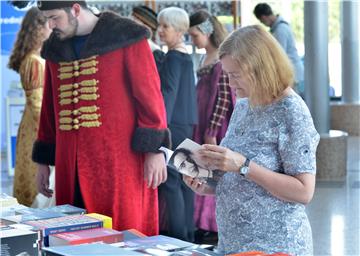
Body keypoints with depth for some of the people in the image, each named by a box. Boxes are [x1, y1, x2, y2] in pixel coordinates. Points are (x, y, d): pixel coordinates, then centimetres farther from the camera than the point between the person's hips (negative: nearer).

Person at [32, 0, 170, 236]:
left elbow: (150, 96, -6)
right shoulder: (55, 48, 15)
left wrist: (154, 150, -11)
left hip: (119, 162, -5)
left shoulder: (127, 39, -3)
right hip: (71, 168, 5)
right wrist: (44, 161, 19)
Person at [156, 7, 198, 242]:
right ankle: (188, 233, 16)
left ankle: (178, 235, -8)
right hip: (187, 123, 10)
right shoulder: (187, 57, 15)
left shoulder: (173, 57, -12)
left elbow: (167, 93, -18)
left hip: (173, 124, -10)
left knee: (169, 180, -8)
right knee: (184, 180, 11)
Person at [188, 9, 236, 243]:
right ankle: (206, 225, 19)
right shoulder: (206, 58, 12)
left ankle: (217, 229, 7)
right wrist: (202, 129, 12)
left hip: (217, 126, -8)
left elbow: (224, 98, -17)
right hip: (203, 124, 8)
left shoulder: (222, 59, -15)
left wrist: (212, 132, -17)